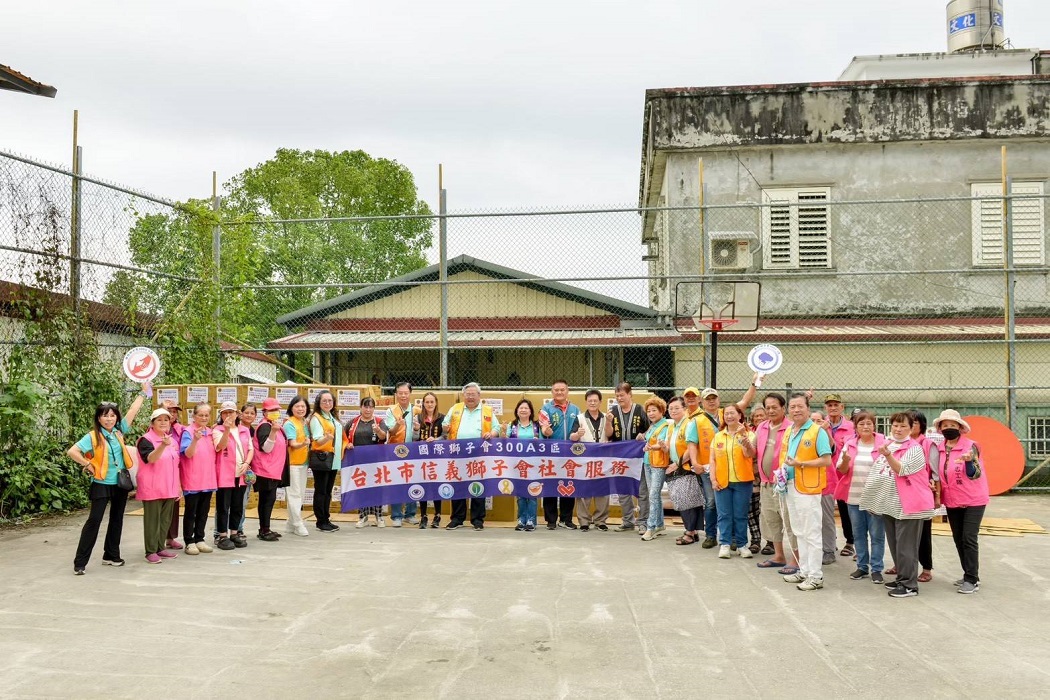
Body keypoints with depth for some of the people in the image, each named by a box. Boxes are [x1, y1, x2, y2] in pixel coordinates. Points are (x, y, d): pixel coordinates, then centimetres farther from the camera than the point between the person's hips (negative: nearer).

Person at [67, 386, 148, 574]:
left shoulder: (119, 432, 3)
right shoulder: (93, 436, -10)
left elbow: (132, 411, 6)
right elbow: (72, 451, -16)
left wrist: (143, 393, 8)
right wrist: (89, 465, -12)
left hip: (120, 483, 6)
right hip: (101, 484, -6)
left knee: (117, 519, 13)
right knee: (94, 520, -7)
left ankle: (111, 555, 25)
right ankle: (80, 562, -3)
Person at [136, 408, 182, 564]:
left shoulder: (173, 441, 12)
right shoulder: (146, 440, -10)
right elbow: (150, 458, -29)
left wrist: (179, 486, 17)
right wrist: (163, 445, -46)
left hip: (169, 488, 7)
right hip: (152, 488, -7)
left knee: (165, 519, 11)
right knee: (152, 520, -2)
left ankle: (161, 548, 20)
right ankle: (151, 551, 4)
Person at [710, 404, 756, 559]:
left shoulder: (748, 434, 1)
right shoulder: (718, 436, 10)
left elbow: (750, 454, -15)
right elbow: (712, 460, 8)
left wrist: (743, 435, -26)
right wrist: (713, 479, -1)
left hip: (742, 481, -2)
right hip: (722, 481, 2)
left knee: (740, 515, 4)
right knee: (724, 514, 3)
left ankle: (742, 544, 13)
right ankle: (725, 544, 8)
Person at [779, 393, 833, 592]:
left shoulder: (817, 431, -11)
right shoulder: (788, 432, 12)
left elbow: (826, 460, -15)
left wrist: (801, 464, -21)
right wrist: (783, 470, 4)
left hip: (808, 488, -8)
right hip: (790, 486, 8)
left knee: (811, 534, -3)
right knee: (799, 532, 15)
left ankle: (816, 576, 4)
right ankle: (804, 570, 24)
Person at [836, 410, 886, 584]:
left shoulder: (883, 443, -3)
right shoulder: (849, 444, 7)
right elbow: (842, 470, 6)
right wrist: (845, 461, -16)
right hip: (854, 496, 4)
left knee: (877, 534, 1)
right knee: (858, 534, 11)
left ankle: (876, 569, 10)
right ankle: (862, 566, 22)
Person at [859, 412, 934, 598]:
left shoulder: (914, 448, -8)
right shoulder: (887, 445, 13)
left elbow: (902, 470, -20)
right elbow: (877, 472, 22)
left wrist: (888, 455, -33)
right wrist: (873, 498, 22)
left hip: (908, 504, -8)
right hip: (890, 505, 8)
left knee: (906, 546, -6)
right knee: (894, 544, 14)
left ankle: (910, 585, 0)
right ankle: (901, 578, 25)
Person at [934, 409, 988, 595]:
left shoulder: (970, 446, -12)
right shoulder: (940, 449, 3)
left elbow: (975, 475, -17)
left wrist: (968, 461, -36)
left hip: (973, 501, -6)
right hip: (952, 502, 6)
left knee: (969, 539, -9)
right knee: (958, 539, 10)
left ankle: (972, 580, -3)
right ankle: (969, 575, 22)